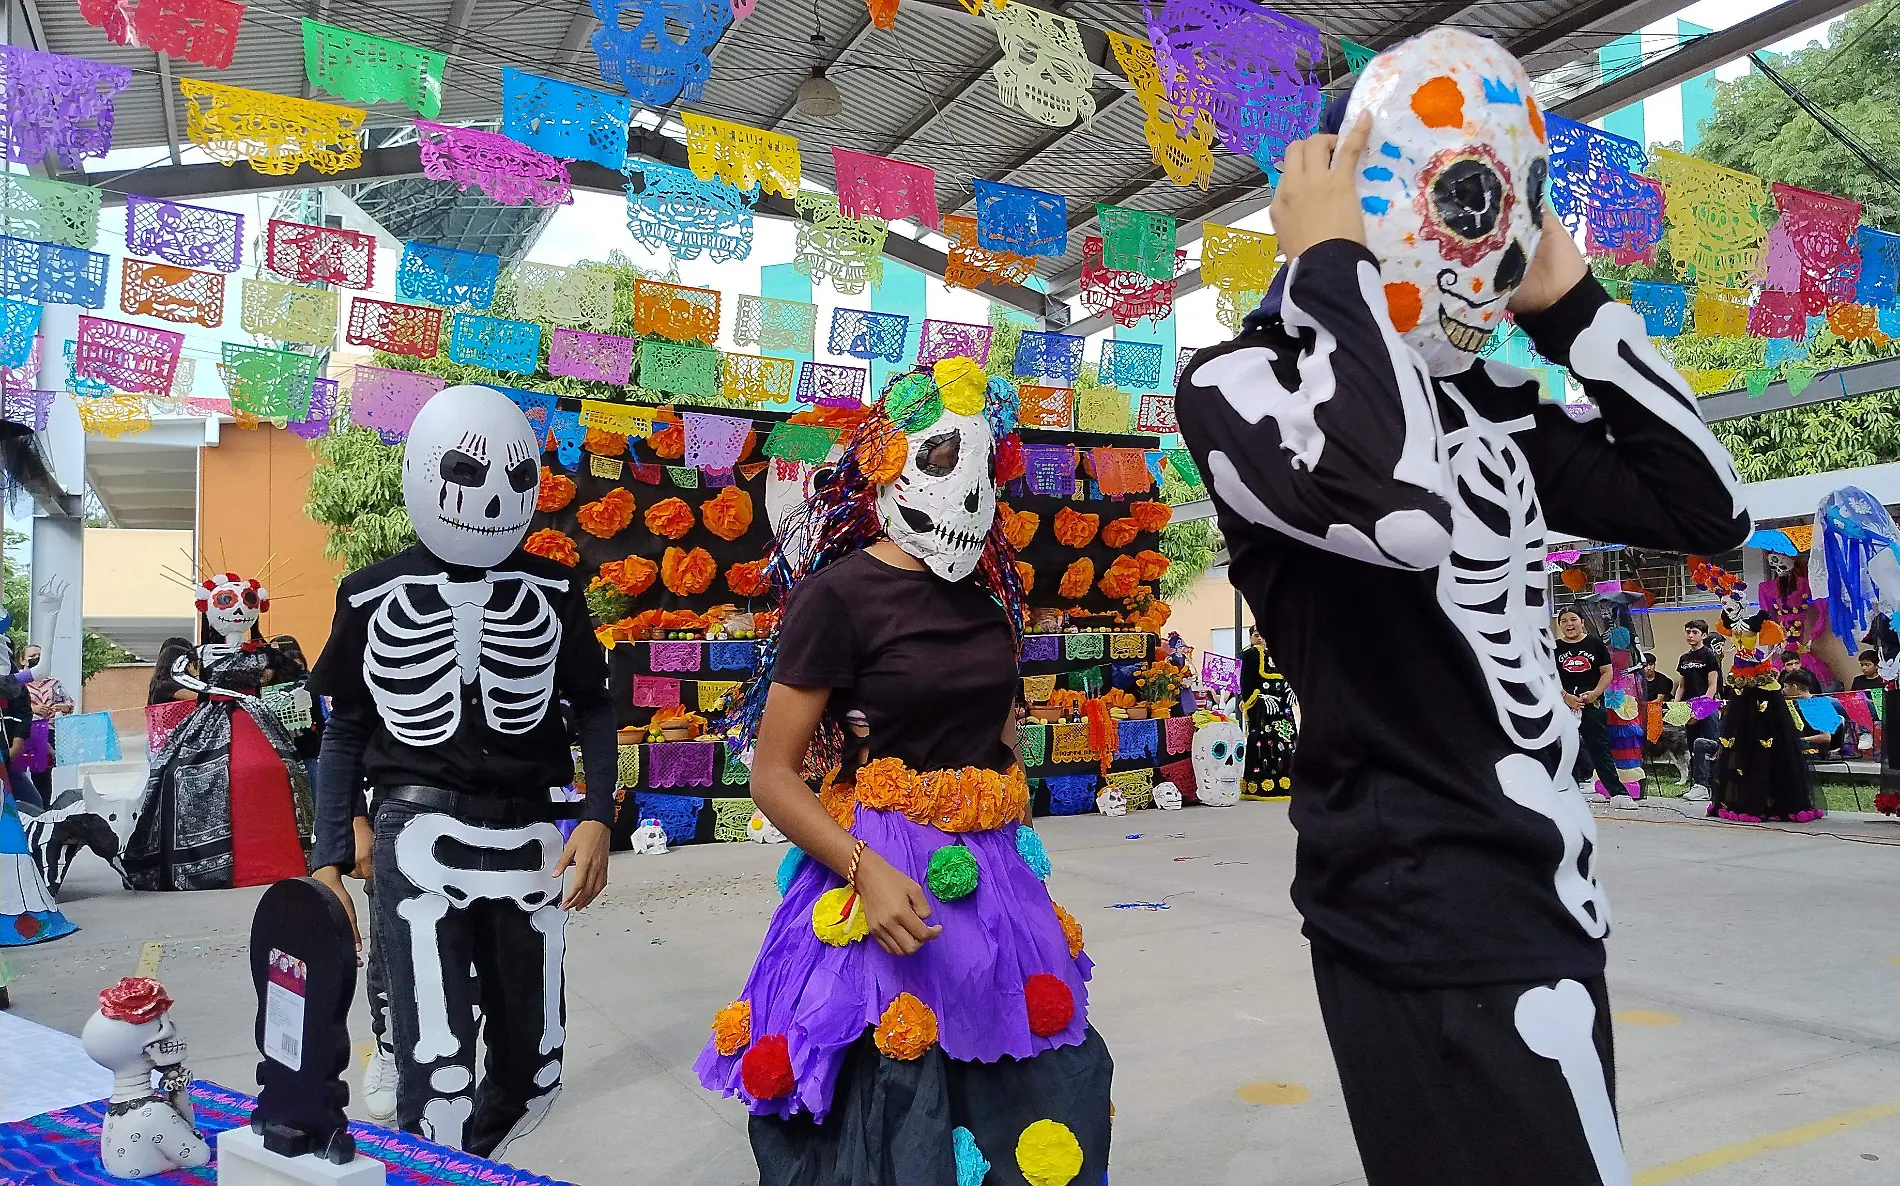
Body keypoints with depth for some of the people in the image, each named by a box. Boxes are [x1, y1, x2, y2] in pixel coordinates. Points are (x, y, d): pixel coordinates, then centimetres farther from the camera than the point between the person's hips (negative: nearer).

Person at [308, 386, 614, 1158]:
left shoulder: (552, 592, 5)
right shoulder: (374, 596, 2)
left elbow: (592, 708, 10)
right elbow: (346, 732, 9)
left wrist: (597, 817, -4)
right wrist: (328, 864, 4)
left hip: (527, 834, 3)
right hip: (419, 836, -2)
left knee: (531, 1073, 10)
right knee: (437, 1070, -12)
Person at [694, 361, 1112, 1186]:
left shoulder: (988, 592, 9)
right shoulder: (840, 592, -11)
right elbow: (774, 777, -12)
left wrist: (1024, 863, 17)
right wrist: (865, 870, -24)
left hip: (995, 880, 7)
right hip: (888, 881, -6)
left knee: (1025, 1100, 16)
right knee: (892, 1104, 6)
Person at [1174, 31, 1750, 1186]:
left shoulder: (1489, 402, 13)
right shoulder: (1245, 382, -11)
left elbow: (1705, 507, 12)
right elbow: (1405, 511, -32)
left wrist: (1569, 297, 7)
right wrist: (1330, 258, -18)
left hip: (1547, 895, 8)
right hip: (1426, 915, -8)